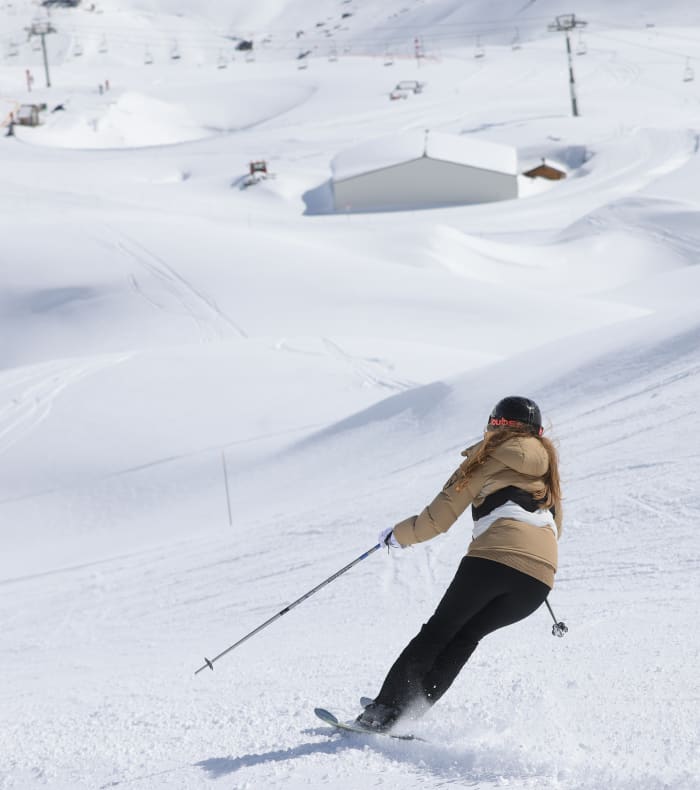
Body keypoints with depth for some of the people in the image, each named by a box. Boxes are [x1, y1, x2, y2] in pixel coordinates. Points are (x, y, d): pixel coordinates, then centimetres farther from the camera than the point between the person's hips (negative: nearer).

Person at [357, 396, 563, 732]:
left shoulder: (486, 459, 15)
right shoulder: (548, 468, 28)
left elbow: (437, 520, 11)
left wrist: (396, 535, 28)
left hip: (494, 556, -4)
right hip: (542, 575, 4)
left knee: (438, 631, 8)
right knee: (467, 636, 19)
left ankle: (383, 710, -1)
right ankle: (414, 707, 7)